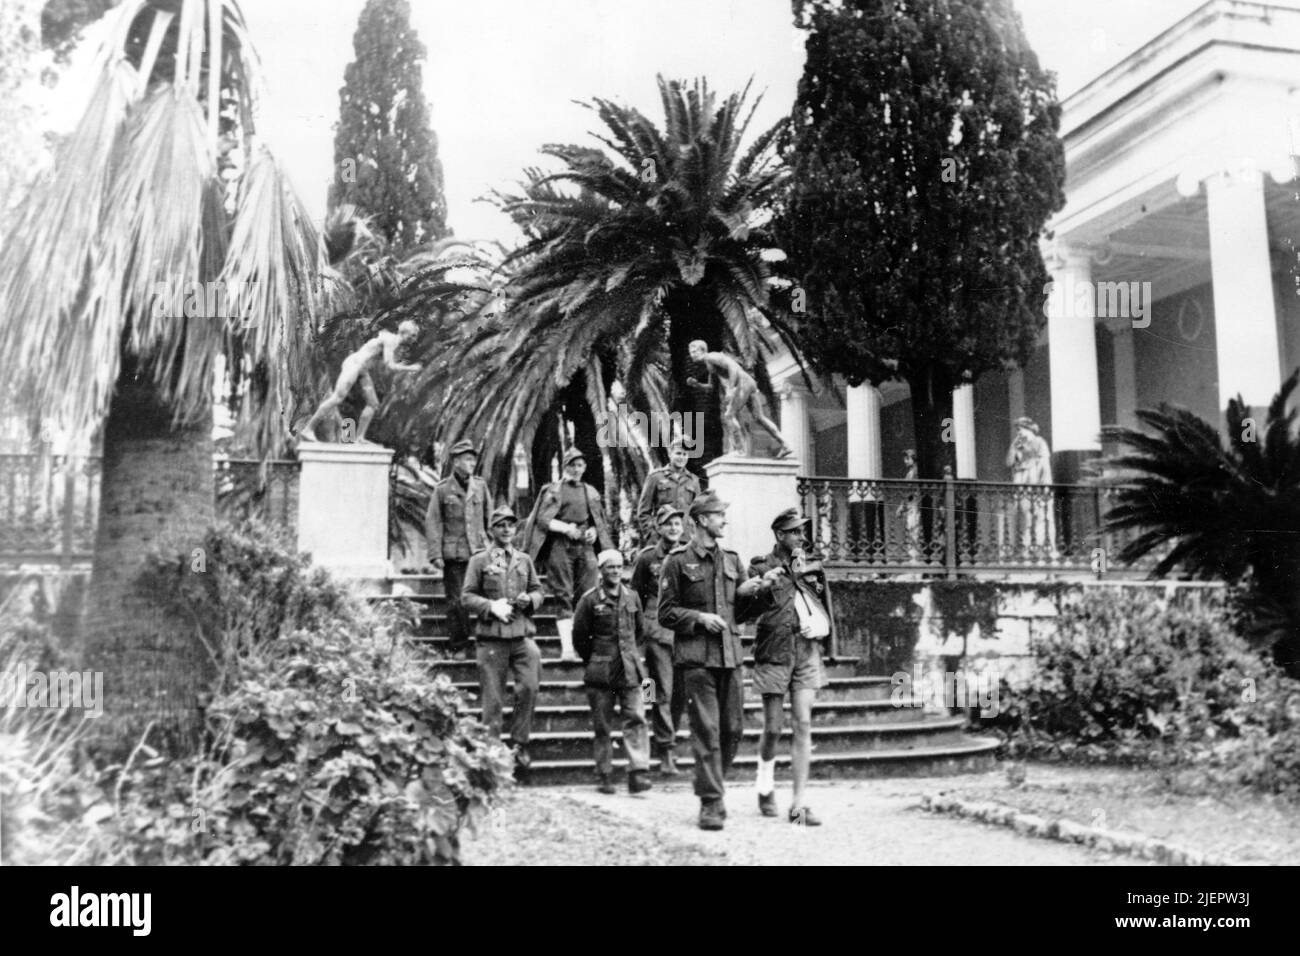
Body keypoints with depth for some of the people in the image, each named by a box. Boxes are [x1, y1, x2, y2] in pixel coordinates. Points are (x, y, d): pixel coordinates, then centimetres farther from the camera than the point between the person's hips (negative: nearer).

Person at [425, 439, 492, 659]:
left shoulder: (480, 486, 9)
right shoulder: (442, 489, 0)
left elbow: (490, 517, 14)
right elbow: (432, 523, 0)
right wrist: (435, 555, -7)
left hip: (480, 552, 2)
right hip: (453, 555, -2)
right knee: (456, 602, 2)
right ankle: (459, 646, 13)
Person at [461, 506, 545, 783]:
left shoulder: (525, 560, 15)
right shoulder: (479, 560, 4)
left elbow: (538, 590, 21)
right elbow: (467, 596, 1)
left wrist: (529, 599, -2)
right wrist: (492, 606, -14)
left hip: (522, 633, 3)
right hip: (491, 637, -2)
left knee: (529, 686, -15)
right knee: (492, 698, 1)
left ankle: (519, 743, 0)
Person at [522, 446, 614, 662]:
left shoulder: (591, 492, 18)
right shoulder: (553, 490, 6)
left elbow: (601, 522, 22)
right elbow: (542, 519, -3)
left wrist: (594, 531, 1)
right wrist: (565, 528, -17)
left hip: (585, 546, 4)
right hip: (560, 546, -4)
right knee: (563, 596, -8)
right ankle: (566, 648, -11)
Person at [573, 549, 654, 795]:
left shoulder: (632, 597, 8)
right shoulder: (589, 599, -4)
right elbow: (579, 636, 2)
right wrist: (593, 661, 5)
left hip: (630, 671, 3)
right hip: (600, 673, -2)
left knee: (636, 719, -8)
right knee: (601, 726, 4)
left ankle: (638, 773, -9)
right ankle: (604, 777, 13)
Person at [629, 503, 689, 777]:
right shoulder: (647, 558, 2)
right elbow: (635, 595, 10)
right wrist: (640, 626, 6)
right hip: (658, 632, -3)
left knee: (681, 693, 7)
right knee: (663, 693, -5)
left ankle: (663, 740, 27)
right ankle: (666, 751, 2)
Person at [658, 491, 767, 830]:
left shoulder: (731, 559, 15)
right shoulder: (677, 561, -1)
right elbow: (666, 613, -1)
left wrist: (746, 594, 0)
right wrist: (699, 618, -14)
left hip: (730, 653, 5)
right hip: (696, 656, -5)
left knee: (733, 727, 7)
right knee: (706, 730, -6)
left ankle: (714, 786, 27)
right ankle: (711, 802, 1)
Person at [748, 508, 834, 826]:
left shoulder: (810, 567, 12)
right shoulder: (762, 567, -3)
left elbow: (822, 606, 24)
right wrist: (761, 587, -24)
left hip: (807, 651, 4)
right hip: (775, 653, -4)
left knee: (803, 726, -1)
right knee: (773, 728, 1)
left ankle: (798, 805, 4)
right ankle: (765, 782, 31)